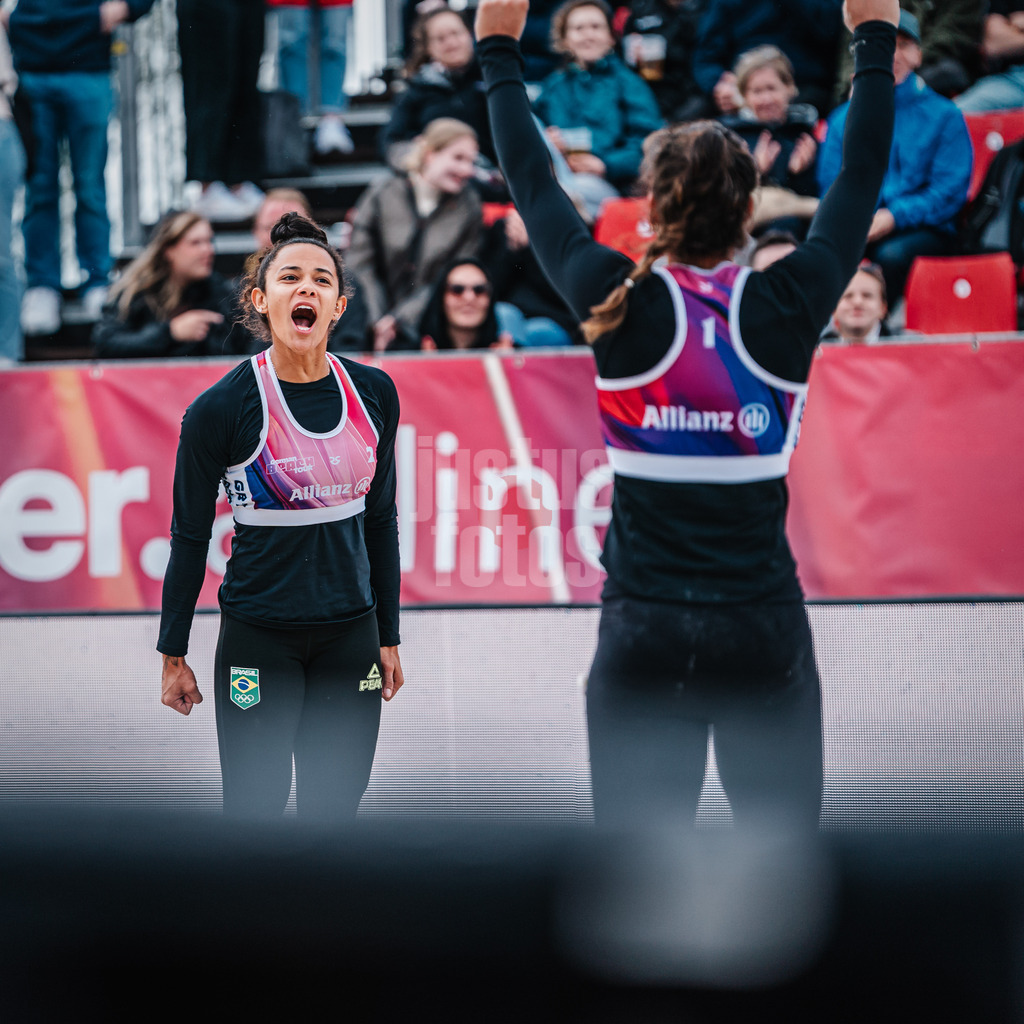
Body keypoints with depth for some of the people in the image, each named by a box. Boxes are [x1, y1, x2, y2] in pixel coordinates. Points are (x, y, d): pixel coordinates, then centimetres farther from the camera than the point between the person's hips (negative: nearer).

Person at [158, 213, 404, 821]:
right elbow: (190, 537, -2)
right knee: (255, 815, -2)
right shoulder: (221, 409, -10)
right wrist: (173, 656, 1)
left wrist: (390, 635, 14)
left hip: (350, 636, 4)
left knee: (334, 814, 7)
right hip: (259, 637, -4)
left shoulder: (374, 393, 3)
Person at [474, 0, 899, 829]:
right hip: (764, 632, 0)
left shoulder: (621, 305, -7)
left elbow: (533, 185, 8)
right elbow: (860, 184, 10)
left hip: (643, 639, 0)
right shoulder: (786, 311, -5)